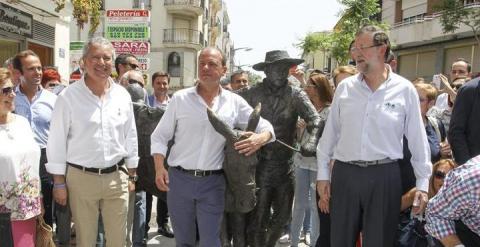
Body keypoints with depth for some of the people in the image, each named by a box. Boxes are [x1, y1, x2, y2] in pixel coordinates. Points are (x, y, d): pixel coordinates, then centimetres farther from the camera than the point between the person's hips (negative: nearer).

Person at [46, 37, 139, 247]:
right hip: (81, 177, -3)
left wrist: (131, 176, 10)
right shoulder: (69, 96, -7)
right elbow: (57, 142, -4)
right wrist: (59, 183, -5)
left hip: (116, 177, 3)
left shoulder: (122, 95, 4)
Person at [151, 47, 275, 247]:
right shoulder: (180, 98, 0)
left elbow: (265, 126, 4)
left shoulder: (235, 102, 0)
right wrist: (159, 168, -10)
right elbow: (159, 136, 3)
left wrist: (261, 138, -20)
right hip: (179, 179, 1)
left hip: (213, 182, -1)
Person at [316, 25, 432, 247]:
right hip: (344, 174, 2)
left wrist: (423, 184, 1)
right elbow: (329, 134, 6)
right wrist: (323, 175, 6)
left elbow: (418, 139, 1)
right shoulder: (345, 87, 3)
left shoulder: (404, 90, -3)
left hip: (384, 176, -2)